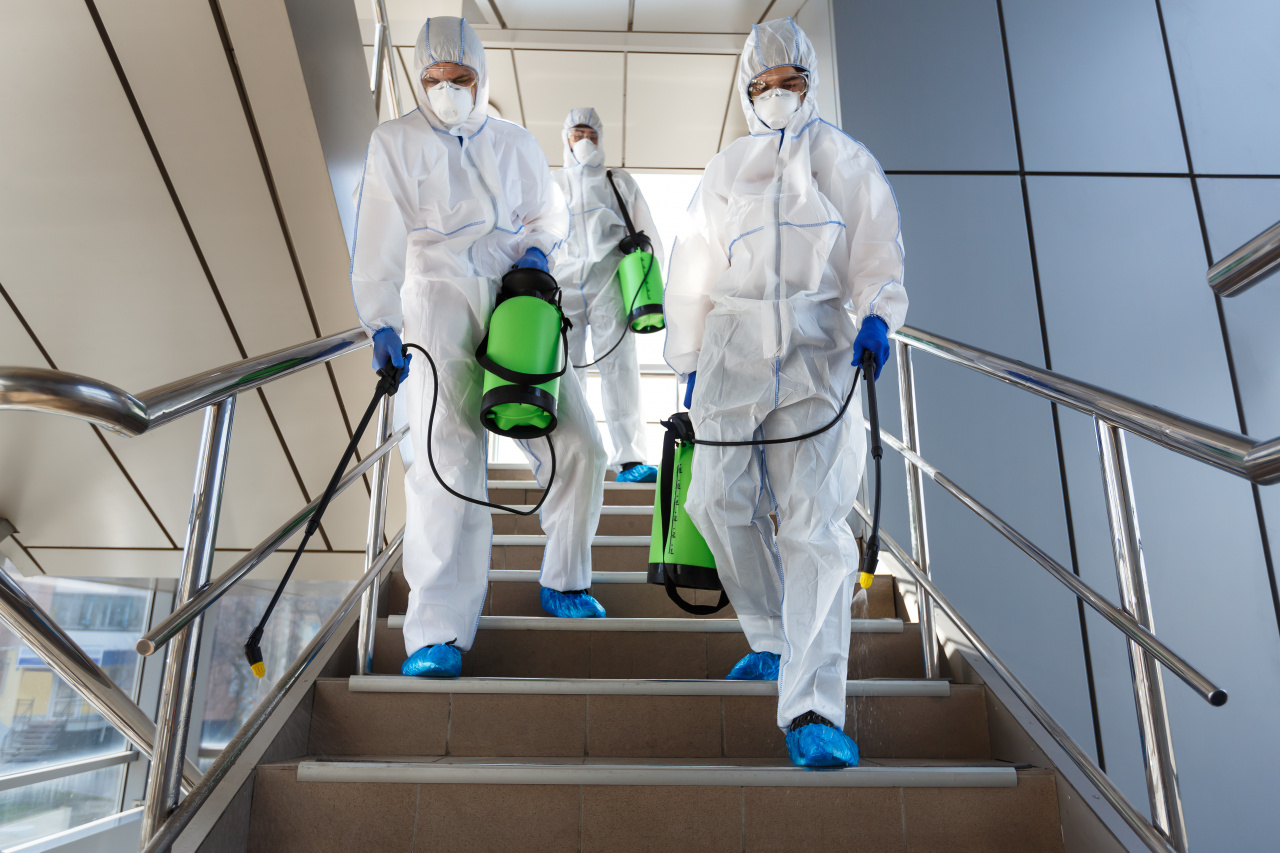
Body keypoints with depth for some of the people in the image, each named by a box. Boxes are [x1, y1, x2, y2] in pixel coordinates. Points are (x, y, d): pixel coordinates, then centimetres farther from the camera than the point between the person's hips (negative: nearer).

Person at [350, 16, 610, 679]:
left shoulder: (516, 144, 16)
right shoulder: (395, 142, 6)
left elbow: (550, 211, 28)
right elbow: (378, 245, -2)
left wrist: (537, 248, 5)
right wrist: (381, 325, -13)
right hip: (439, 308, -3)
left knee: (578, 448, -1)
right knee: (450, 458, -17)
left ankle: (563, 582, 21)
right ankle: (438, 633, -11)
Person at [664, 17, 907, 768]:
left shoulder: (848, 164, 13)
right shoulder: (725, 172, 19)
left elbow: (879, 256, 7)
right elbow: (693, 271, 19)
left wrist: (876, 316, -15)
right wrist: (688, 363, 15)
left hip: (818, 352, -3)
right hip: (733, 351, 4)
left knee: (816, 523, -14)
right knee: (724, 504, 3)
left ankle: (813, 711, -15)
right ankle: (776, 641, 27)